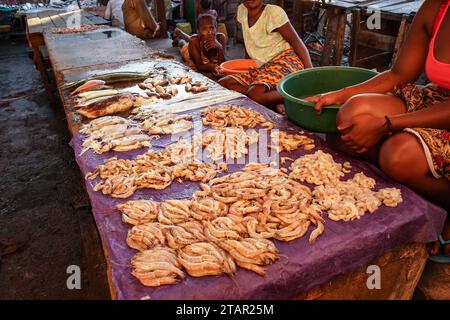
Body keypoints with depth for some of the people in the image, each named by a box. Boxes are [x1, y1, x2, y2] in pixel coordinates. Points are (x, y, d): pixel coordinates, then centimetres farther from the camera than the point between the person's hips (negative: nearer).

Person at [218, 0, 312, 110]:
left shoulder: (274, 12, -8)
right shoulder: (242, 10, 9)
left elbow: (296, 41, -9)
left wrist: (311, 73, -15)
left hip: (285, 60, -7)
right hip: (261, 67, 8)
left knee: (256, 94, -33)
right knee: (222, 84, -10)